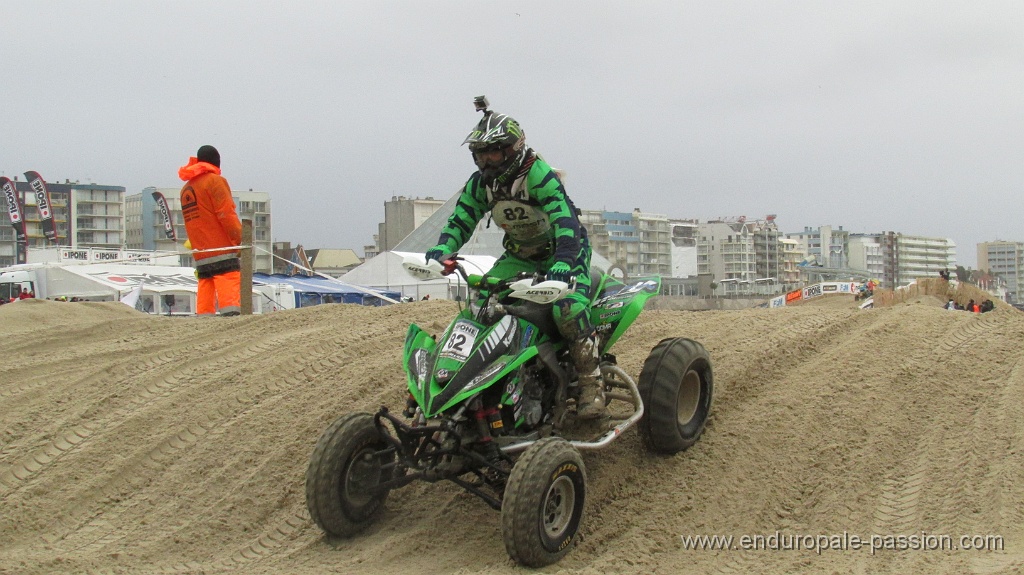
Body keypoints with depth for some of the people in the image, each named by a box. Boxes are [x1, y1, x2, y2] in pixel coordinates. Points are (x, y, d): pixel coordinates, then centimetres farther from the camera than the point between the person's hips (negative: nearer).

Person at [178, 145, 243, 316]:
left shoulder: (186, 189, 21)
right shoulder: (215, 181, -1)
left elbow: (192, 221, 20)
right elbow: (227, 215, -9)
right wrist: (241, 240, -7)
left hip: (201, 258, 7)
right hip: (223, 253, -7)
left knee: (205, 302, 6)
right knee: (230, 295, -15)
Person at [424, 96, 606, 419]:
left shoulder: (538, 174, -25)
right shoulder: (480, 184, -3)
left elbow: (565, 219, -36)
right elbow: (460, 220, -3)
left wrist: (563, 262, -52)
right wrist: (442, 249, -25)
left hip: (564, 251, -7)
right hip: (519, 256, 7)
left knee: (568, 308, -31)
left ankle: (592, 384, -20)